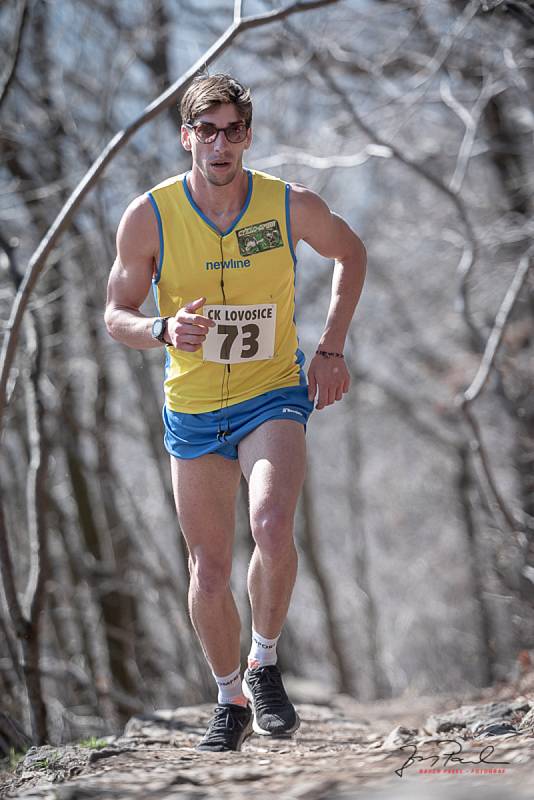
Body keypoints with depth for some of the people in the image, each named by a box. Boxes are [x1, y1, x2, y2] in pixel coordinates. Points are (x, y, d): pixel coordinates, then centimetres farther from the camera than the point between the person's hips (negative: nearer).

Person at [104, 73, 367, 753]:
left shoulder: (291, 206, -10)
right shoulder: (149, 217, -10)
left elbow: (350, 253, 11)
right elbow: (116, 316, -2)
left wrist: (330, 349, 2)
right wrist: (164, 331, -25)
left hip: (272, 396, -1)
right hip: (191, 410, 2)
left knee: (272, 527, -27)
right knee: (208, 571, 5)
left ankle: (265, 665, -3)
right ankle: (231, 700, 28)